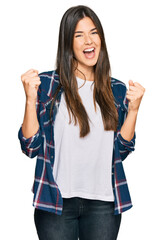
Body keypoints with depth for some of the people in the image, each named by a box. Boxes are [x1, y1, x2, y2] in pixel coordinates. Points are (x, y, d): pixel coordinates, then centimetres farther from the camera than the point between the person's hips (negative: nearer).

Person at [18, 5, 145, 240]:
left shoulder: (118, 91, 6)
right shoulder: (47, 84, -3)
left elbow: (120, 151, 4)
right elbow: (31, 147, -5)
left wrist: (133, 109, -7)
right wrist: (31, 99, -15)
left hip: (103, 203, 2)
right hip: (56, 201, -2)